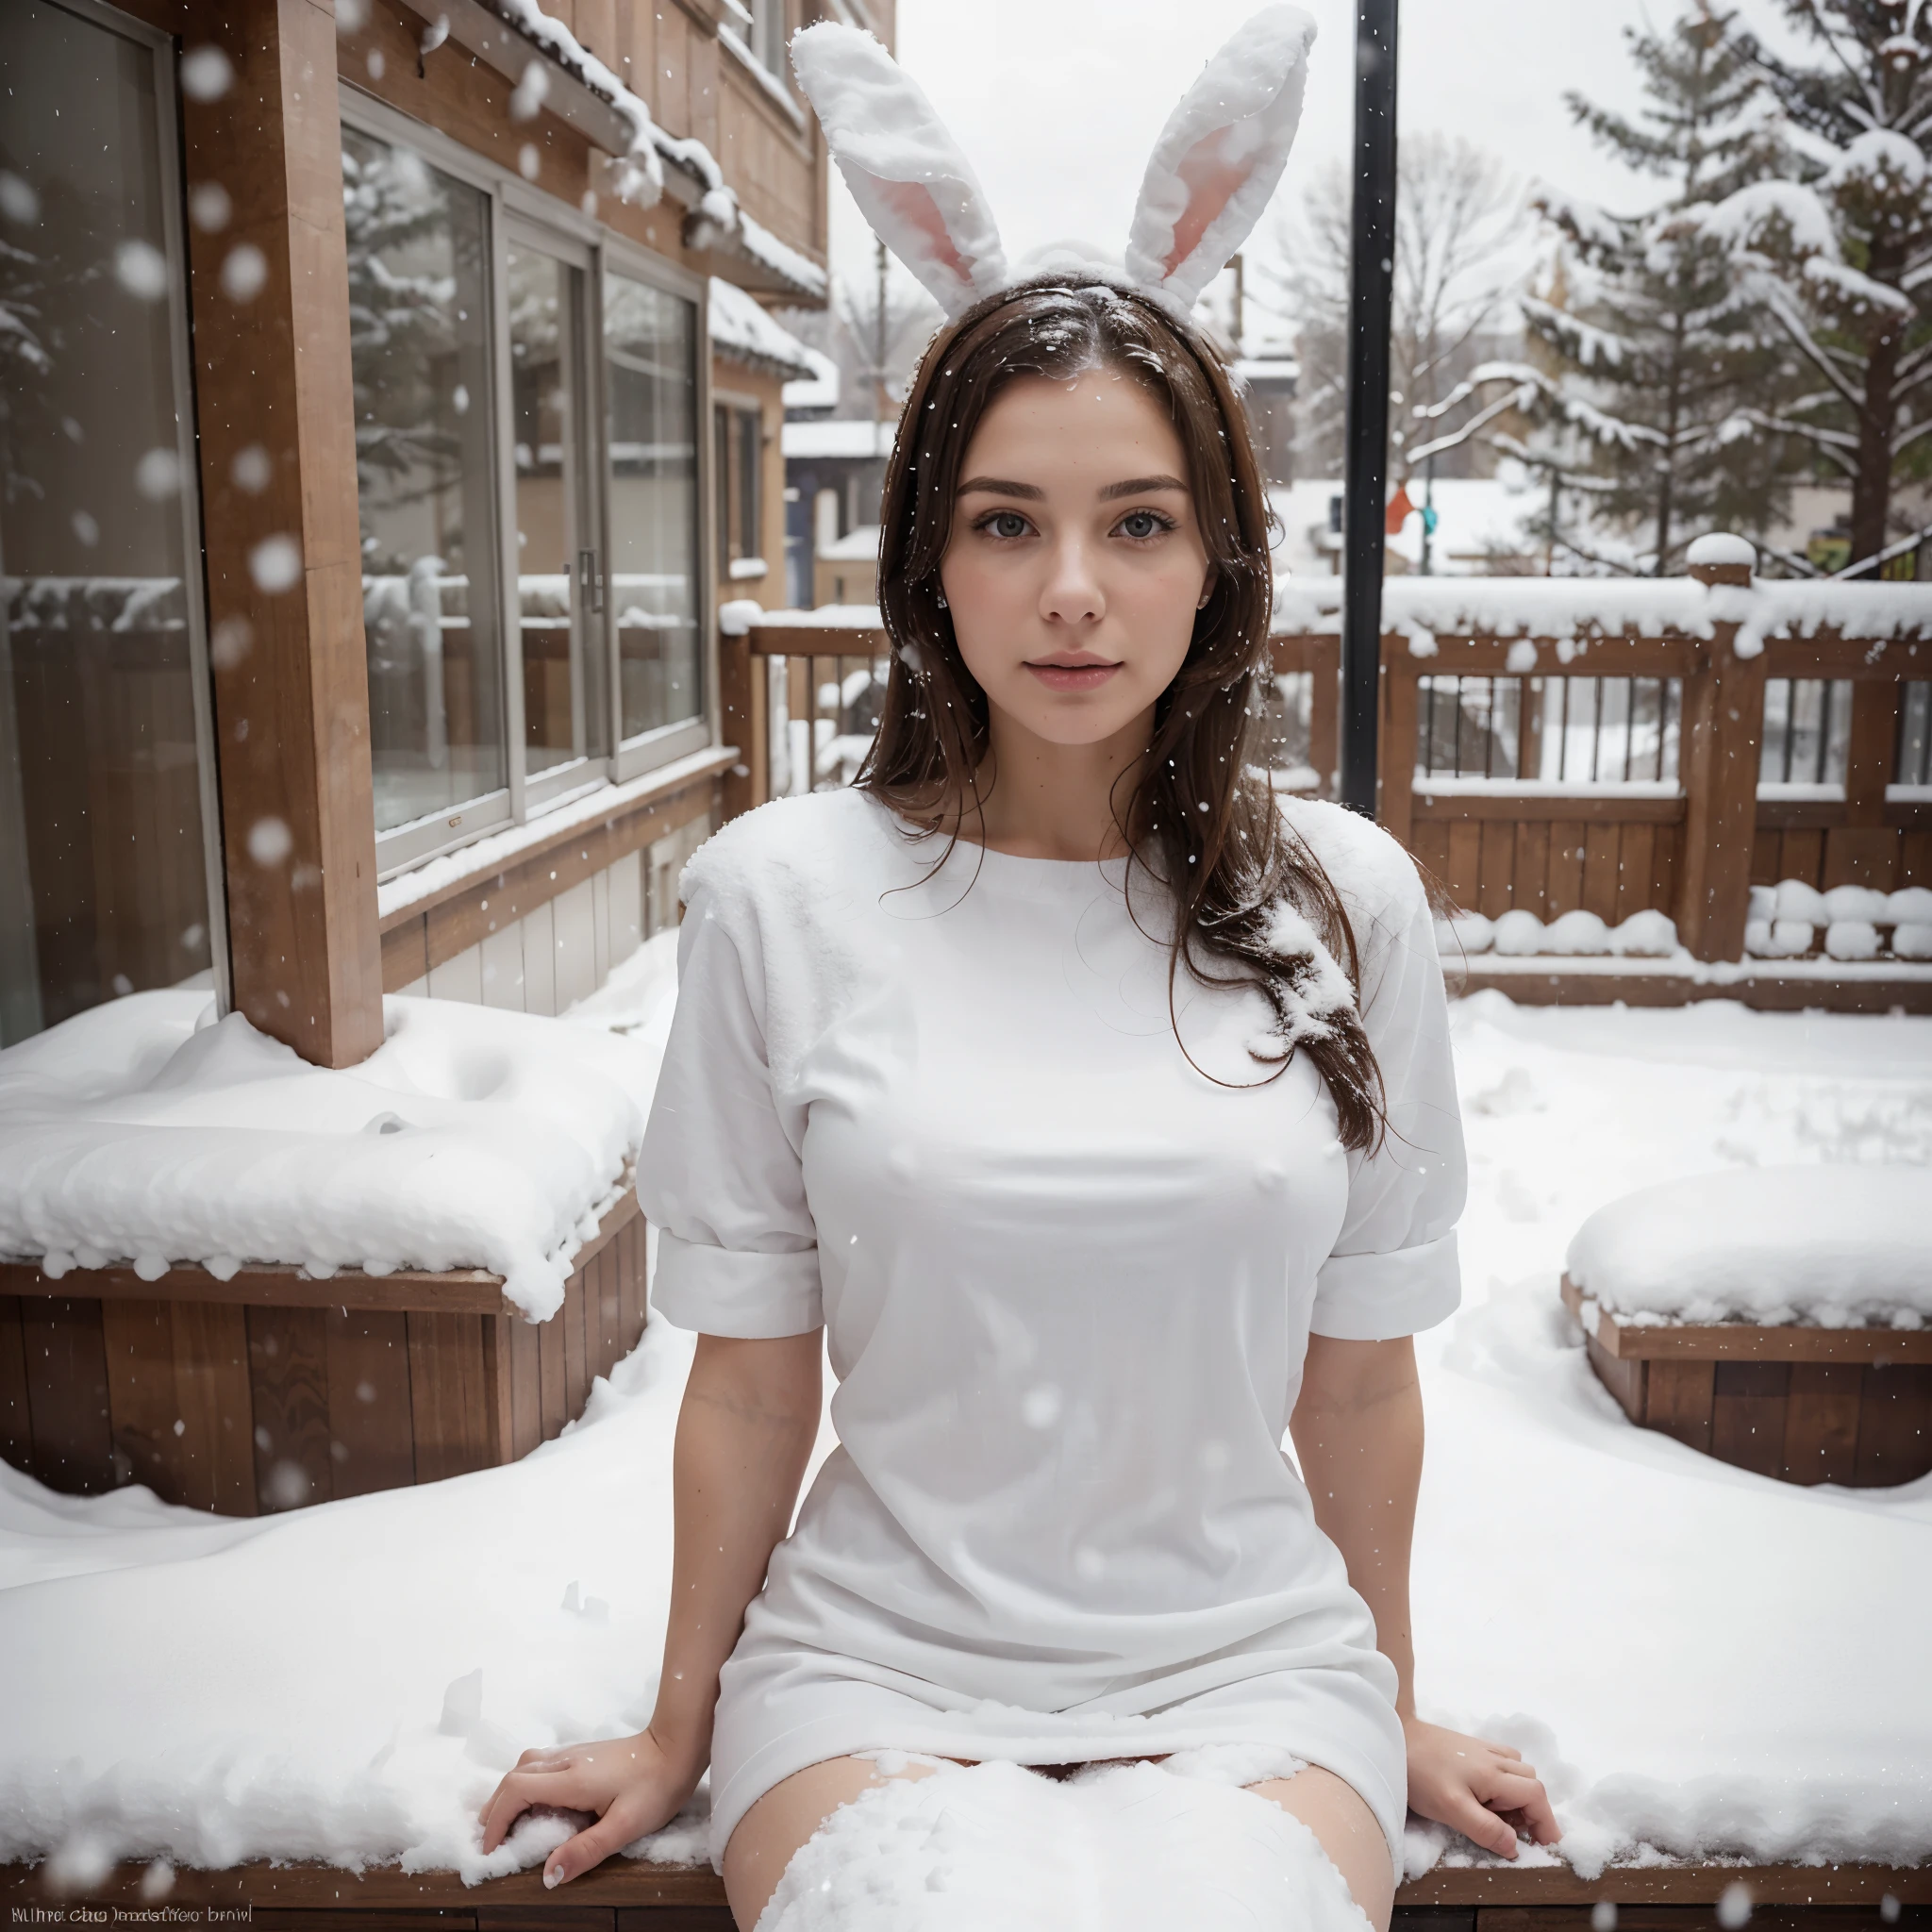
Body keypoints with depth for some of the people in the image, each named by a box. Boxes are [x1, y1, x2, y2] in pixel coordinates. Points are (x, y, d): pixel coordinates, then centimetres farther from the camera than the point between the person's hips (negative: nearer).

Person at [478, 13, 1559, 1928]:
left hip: (1247, 1659, 2)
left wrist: (1389, 1716, 13)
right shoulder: (781, 891, -8)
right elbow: (748, 1374, 0)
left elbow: (1360, 1370, 4)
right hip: (880, 1648, -1)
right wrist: (678, 1728, 8)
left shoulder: (1343, 896, -4)